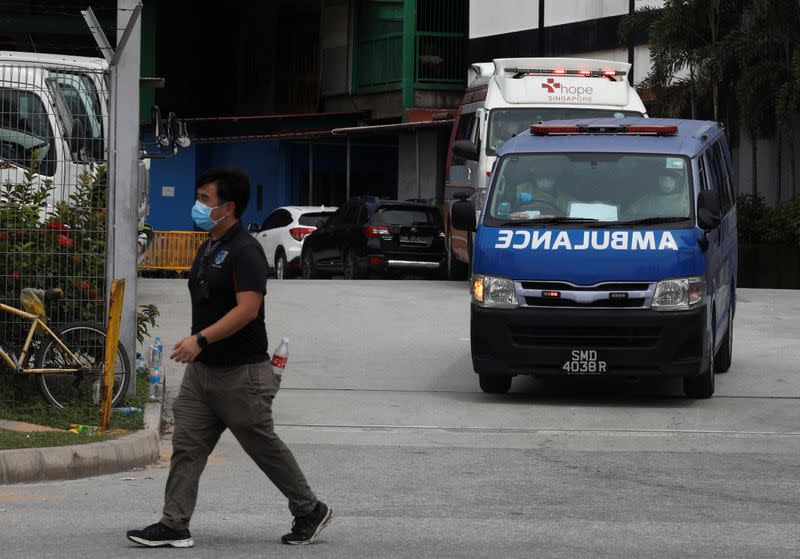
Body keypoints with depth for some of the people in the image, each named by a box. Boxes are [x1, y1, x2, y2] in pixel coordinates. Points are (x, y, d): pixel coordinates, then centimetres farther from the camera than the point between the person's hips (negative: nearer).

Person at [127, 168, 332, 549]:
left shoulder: (244, 251, -16)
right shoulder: (208, 249, 14)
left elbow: (247, 309, -25)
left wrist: (201, 339, -30)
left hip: (240, 373, -9)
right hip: (202, 370, 9)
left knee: (265, 448, 3)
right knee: (186, 446, 0)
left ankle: (310, 511, 19)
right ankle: (174, 525, -2)